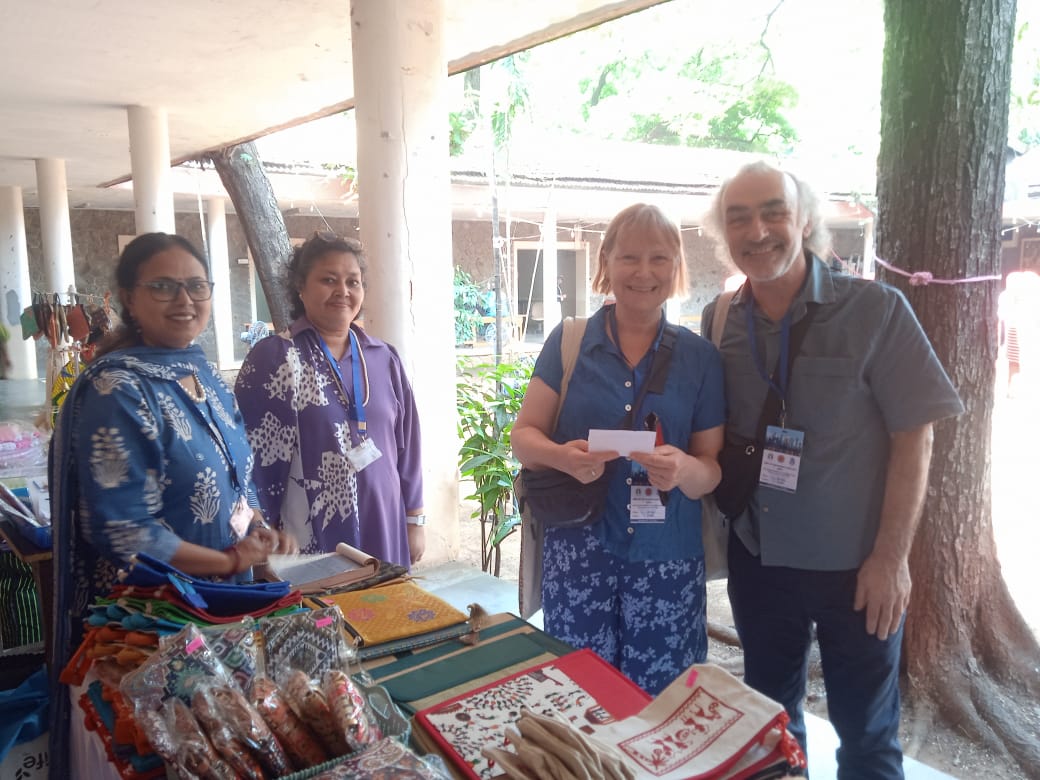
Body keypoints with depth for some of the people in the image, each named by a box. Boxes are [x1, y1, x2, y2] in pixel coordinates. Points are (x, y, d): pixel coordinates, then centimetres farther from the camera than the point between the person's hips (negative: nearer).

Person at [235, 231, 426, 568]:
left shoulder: (384, 359, 6)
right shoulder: (272, 358, -7)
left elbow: (406, 445, 10)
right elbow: (256, 456, -7)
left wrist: (415, 521, 9)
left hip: (383, 532, 4)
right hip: (310, 540, -4)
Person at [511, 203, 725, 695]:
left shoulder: (699, 357, 3)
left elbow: (712, 470, 4)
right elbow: (523, 436, 3)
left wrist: (684, 470, -19)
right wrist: (563, 456, -19)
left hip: (668, 562, 1)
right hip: (578, 552, 0)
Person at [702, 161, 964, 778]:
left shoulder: (876, 310, -13)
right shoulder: (719, 322, -2)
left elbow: (914, 437, -12)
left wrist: (891, 558, -14)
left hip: (855, 562, -3)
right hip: (756, 555, 4)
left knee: (866, 729, 14)